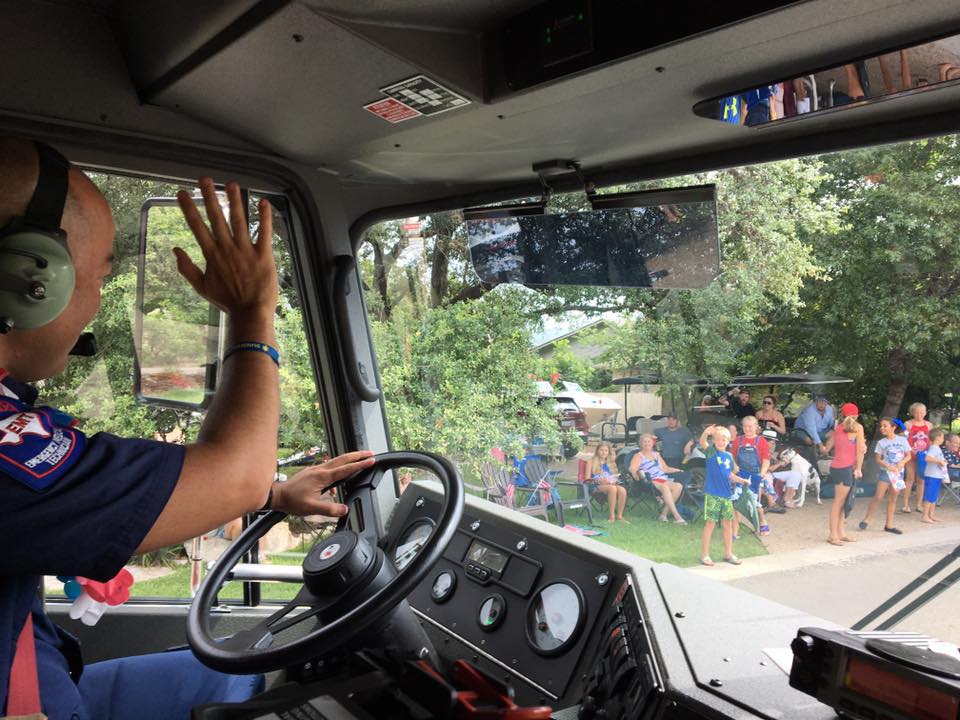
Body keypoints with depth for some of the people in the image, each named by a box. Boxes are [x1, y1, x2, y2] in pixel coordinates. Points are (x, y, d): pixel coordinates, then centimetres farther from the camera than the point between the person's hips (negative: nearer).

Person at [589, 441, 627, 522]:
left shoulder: (611, 463, 22)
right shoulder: (592, 462, 8)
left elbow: (615, 477, 18)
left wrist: (613, 480, -7)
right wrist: (600, 480, -17)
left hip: (611, 484, 4)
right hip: (596, 486, -4)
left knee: (622, 490, -29)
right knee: (613, 488, -36)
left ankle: (619, 516, -21)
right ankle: (612, 516, -29)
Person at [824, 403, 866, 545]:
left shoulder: (838, 428, 13)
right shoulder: (857, 427, -3)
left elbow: (827, 447, 14)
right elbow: (860, 450, -6)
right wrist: (858, 469, 0)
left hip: (836, 467, 6)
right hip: (845, 468, -6)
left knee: (842, 501, 13)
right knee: (839, 501, -4)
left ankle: (840, 532, 17)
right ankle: (833, 535, -1)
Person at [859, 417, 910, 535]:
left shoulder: (902, 440, 0)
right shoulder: (881, 442, -2)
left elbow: (908, 456, 4)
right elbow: (878, 459, -3)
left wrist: (902, 462, -16)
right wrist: (888, 466, -20)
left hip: (898, 473, 2)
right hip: (885, 472, -2)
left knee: (893, 499, 8)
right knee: (878, 497, -9)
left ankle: (889, 525, 16)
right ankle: (867, 519, 2)